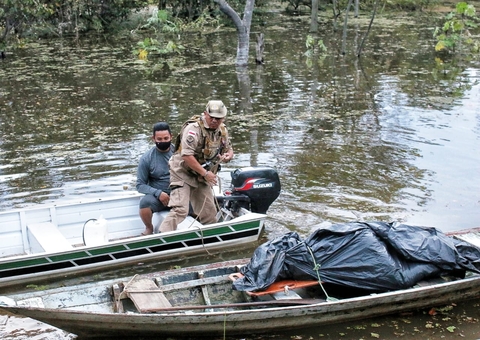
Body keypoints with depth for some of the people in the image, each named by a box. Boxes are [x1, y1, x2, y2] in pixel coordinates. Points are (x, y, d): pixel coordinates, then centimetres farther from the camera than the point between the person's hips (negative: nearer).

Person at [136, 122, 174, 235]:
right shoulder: (146, 158, -3)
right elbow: (140, 185, 0)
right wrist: (158, 193, -16)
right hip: (157, 196, 0)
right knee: (145, 202, -34)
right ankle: (149, 228, -2)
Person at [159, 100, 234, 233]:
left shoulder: (222, 130, 4)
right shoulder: (194, 128, -21)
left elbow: (229, 149, 19)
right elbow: (187, 155, -27)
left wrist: (228, 155, -7)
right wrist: (205, 173, -24)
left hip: (202, 176, 7)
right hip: (183, 173, -7)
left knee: (209, 213, 12)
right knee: (180, 210, -19)